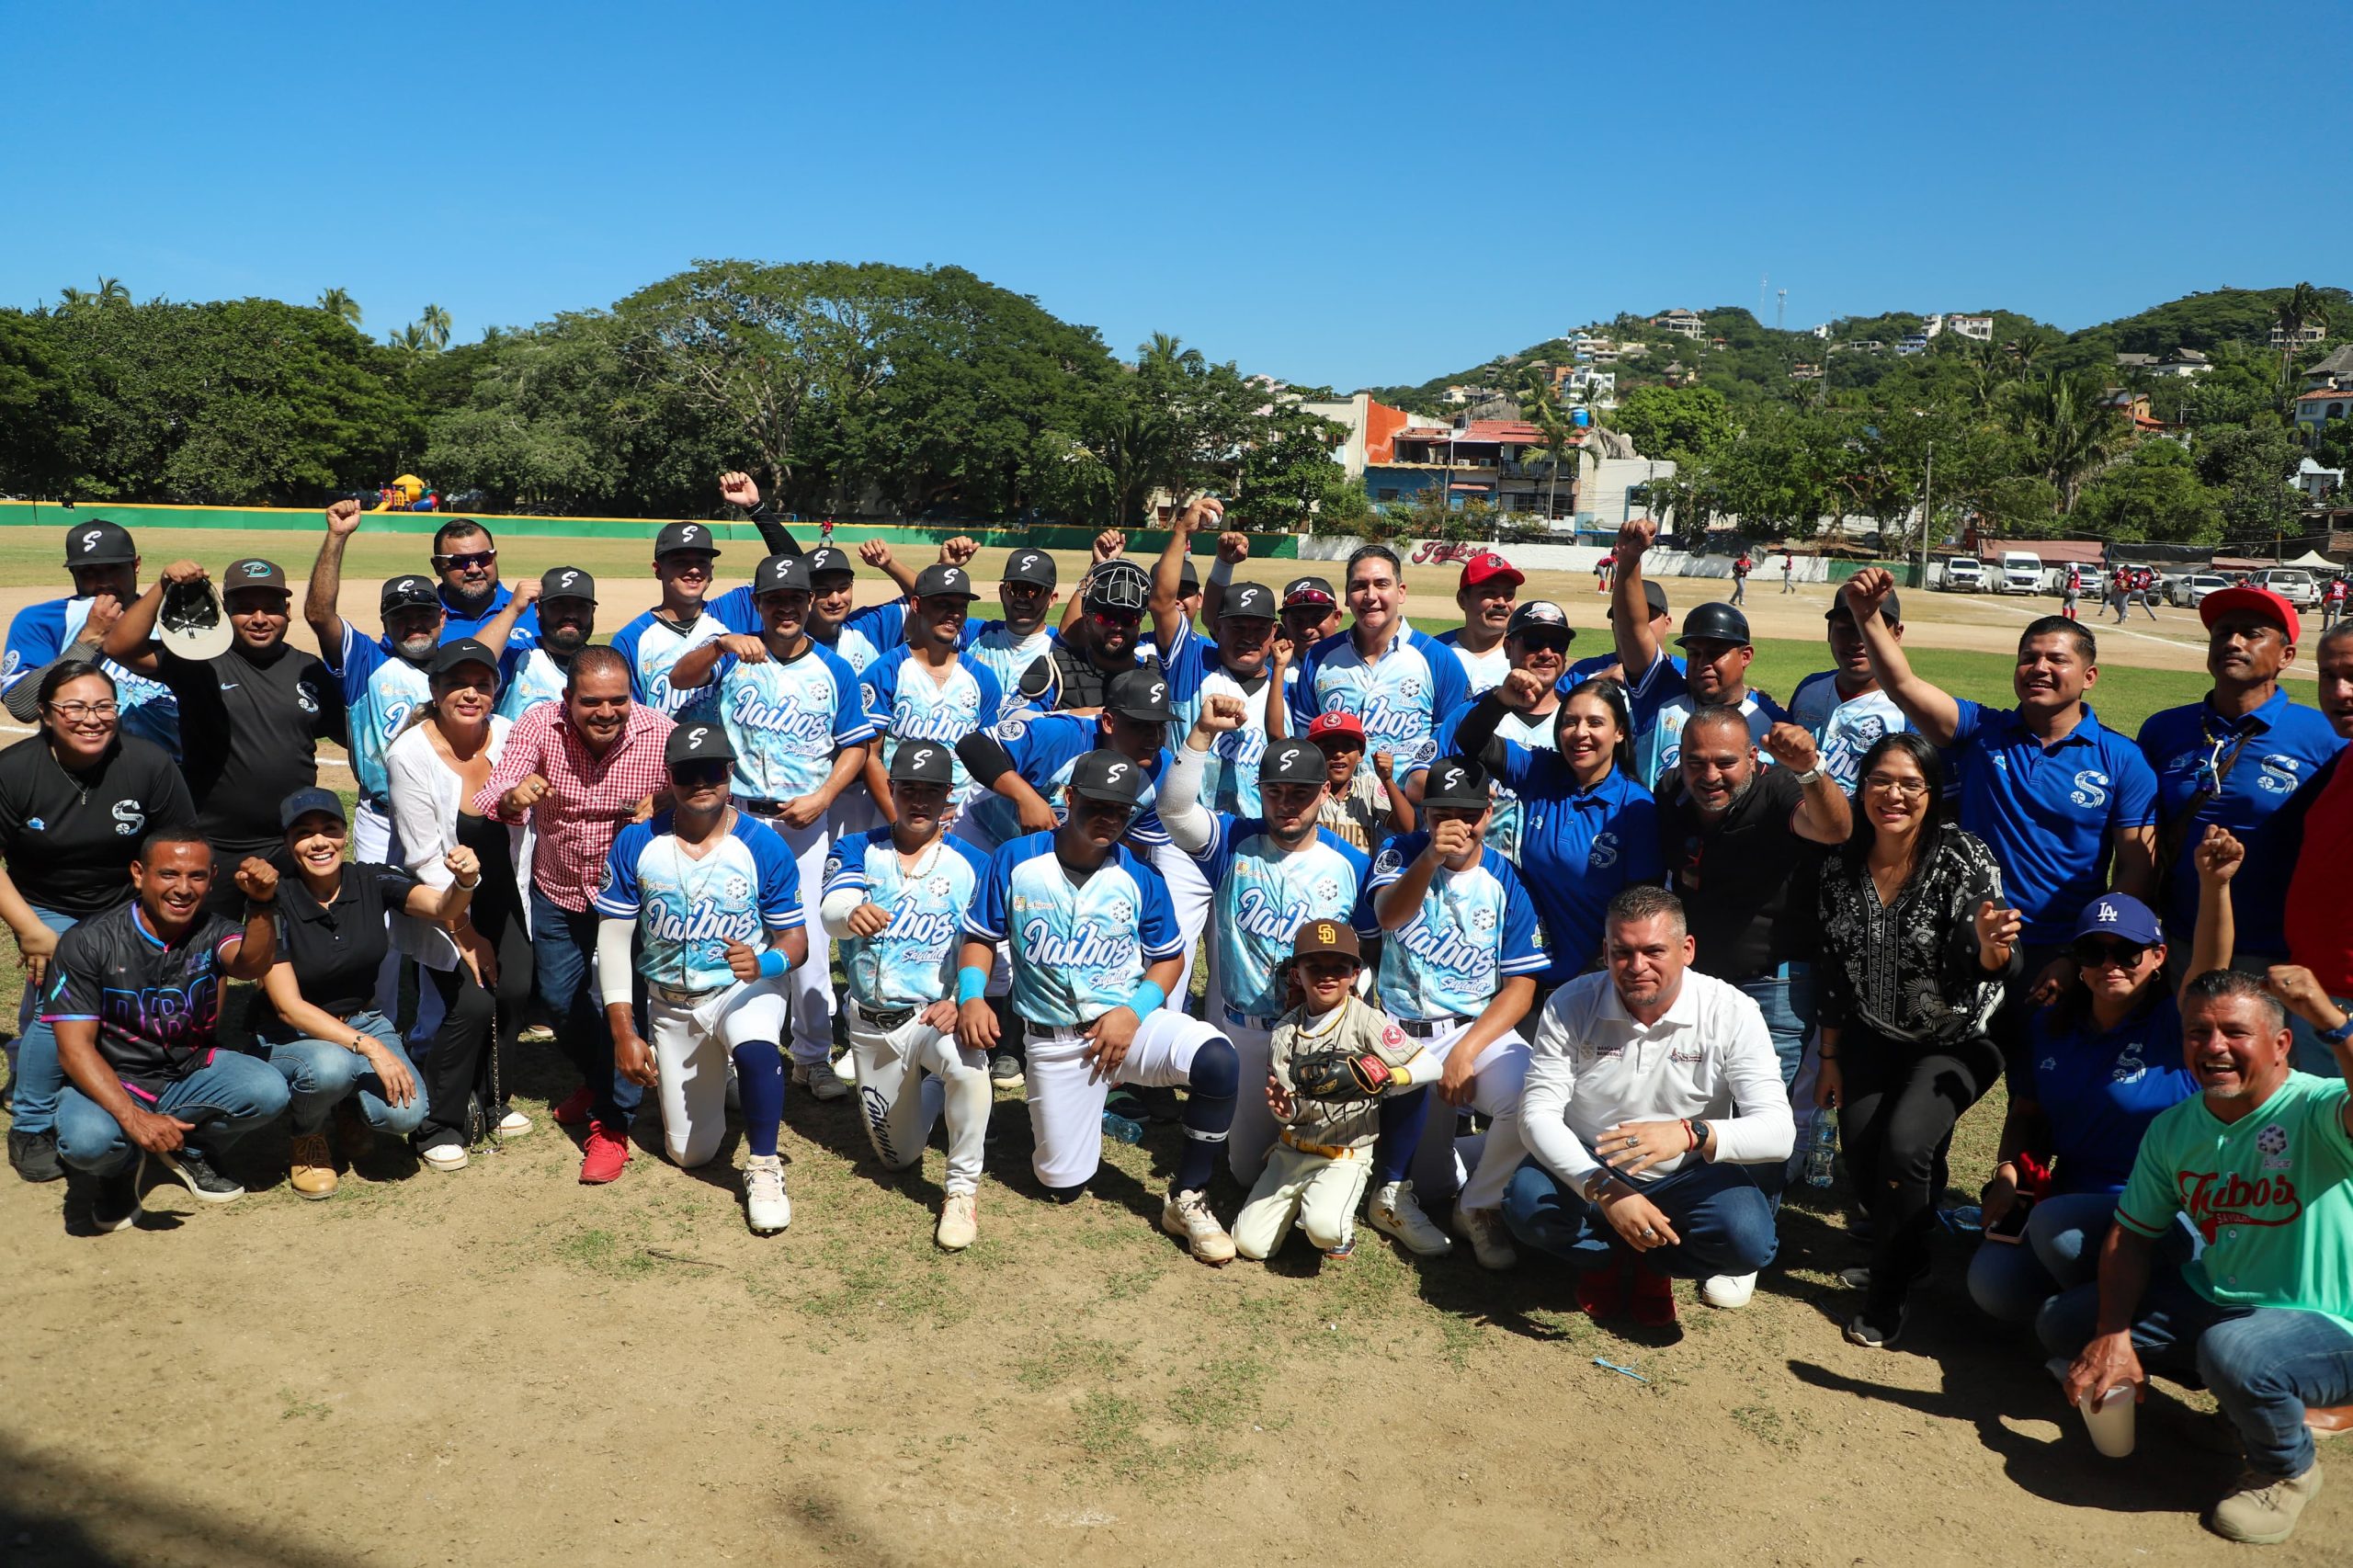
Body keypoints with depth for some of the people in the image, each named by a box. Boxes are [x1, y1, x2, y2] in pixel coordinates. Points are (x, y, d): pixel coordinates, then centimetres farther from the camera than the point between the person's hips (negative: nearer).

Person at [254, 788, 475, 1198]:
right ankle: (306, 1140, -2)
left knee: (406, 1114, -24)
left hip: (361, 1021, 3)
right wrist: (367, 1047, -30)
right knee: (330, 1067, -38)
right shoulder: (275, 903, -17)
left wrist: (464, 882, -47)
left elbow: (442, 909, -22)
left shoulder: (372, 882, -8)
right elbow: (288, 1006, -20)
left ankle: (353, 1107, 14)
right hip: (290, 1036, -3)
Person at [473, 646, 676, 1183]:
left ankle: (612, 1121, 13)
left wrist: (662, 809, -34)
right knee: (558, 1000, 16)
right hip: (557, 893, 3)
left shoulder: (662, 735, -22)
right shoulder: (539, 726, -18)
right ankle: (598, 1080, 46)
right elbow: (491, 799, -26)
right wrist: (511, 796, -50)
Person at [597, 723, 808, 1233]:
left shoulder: (763, 845, -13)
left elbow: (795, 939, -9)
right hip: (670, 1004, 3)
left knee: (756, 1050, -39)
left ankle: (763, 1166, -16)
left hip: (744, 989, -2)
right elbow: (614, 937, -6)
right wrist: (624, 1033, -11)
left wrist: (765, 964, -33)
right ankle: (713, 1076, 42)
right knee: (689, 1154, 9)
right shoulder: (637, 842, -9)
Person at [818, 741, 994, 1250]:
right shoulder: (857, 850, -1)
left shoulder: (973, 864, -2)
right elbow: (831, 911, -20)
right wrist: (853, 913, -46)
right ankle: (933, 1092, 44)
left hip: (936, 1015, -2)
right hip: (871, 1024, 3)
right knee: (897, 1157, 12)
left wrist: (963, 1001, -27)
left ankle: (963, 1188, -19)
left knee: (965, 1058, -38)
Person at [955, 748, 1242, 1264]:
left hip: (1130, 1021, 0)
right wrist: (971, 996, -16)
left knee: (1216, 1060, -30)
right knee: (1062, 1183, 5)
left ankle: (1187, 1199, -11)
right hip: (1054, 1042, 0)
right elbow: (980, 938, 3)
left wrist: (1134, 1012, -14)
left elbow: (1168, 958, 3)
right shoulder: (1016, 860, -5)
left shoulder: (1139, 875, -4)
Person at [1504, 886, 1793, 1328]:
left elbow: (1779, 1131, -23)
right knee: (1526, 1204, -30)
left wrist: (1691, 1134, -44)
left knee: (1748, 1239, -30)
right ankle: (1608, 1259, 6)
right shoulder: (1571, 1005, -14)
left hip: (1689, 1176, 0)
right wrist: (1604, 1190, -34)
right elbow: (1538, 1114, -18)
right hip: (1589, 1171, 0)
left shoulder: (1731, 1013, -16)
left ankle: (1650, 1262, 6)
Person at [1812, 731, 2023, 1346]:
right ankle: (1907, 1245, 30)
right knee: (1859, 1154, -4)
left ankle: (1889, 1297, -1)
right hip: (1875, 1036, 4)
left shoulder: (1965, 858, -19)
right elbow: (1833, 968, 3)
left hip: (1955, 1037, -4)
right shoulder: (1842, 867, -6)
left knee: (1903, 1143, -22)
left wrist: (1991, 945, -50)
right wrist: (1829, 1054, 6)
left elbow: (1986, 965, -26)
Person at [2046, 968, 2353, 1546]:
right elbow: (2132, 1235, 2)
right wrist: (2112, 1335, -10)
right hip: (2211, 1303, 7)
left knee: (2234, 1353, -39)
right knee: (2061, 1323, 1)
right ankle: (2248, 1390, 13)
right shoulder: (2174, 1129, -1)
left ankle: (2287, 1467, -2)